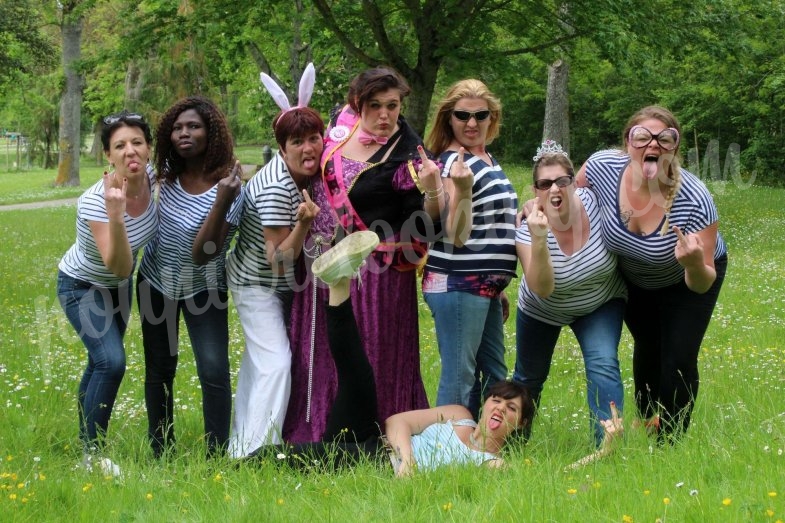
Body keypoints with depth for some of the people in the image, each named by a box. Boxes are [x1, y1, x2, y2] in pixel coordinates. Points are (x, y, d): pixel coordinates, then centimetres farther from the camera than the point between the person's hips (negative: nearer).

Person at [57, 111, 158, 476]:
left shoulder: (151, 178, -21)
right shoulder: (95, 202, -37)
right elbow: (120, 267, -41)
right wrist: (116, 216, -54)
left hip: (118, 285, 6)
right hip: (83, 286, -6)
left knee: (102, 362, 19)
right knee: (111, 362, -20)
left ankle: (88, 439, 37)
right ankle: (92, 452, -3)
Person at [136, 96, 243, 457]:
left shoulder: (227, 187, -24)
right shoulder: (167, 174, -9)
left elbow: (203, 254, -31)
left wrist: (222, 203, -42)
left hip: (202, 289, -4)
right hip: (156, 282, 5)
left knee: (214, 371, -15)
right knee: (159, 370, 11)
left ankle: (217, 455, -5)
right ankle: (160, 452, 23)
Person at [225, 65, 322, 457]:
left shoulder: (307, 172, -8)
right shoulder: (276, 189, -32)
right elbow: (279, 261, -31)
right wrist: (304, 223, -43)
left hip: (282, 284, 9)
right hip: (257, 284, -9)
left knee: (259, 359, 17)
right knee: (275, 362, -17)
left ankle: (243, 443, 29)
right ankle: (256, 452, -14)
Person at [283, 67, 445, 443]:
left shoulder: (407, 155, -15)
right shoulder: (344, 122, 2)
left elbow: (422, 227, -18)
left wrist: (432, 190, -34)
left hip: (373, 274, -6)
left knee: (370, 362, -1)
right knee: (320, 358, 14)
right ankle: (312, 436, 25)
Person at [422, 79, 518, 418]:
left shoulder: (486, 160, 14)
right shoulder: (454, 163, -13)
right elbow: (456, 236, -20)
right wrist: (462, 190, -35)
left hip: (484, 285, 10)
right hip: (458, 285, -10)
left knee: (494, 375, 16)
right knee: (459, 377, -6)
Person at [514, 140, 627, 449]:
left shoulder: (594, 203, -29)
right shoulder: (528, 228, -31)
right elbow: (542, 288, -41)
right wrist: (539, 240, -54)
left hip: (600, 305, 0)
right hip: (543, 311, 0)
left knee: (603, 364, -23)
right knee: (529, 377, 15)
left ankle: (610, 444, -23)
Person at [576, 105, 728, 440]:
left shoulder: (694, 200, -39)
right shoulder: (602, 167, -33)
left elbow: (702, 285, -32)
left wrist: (694, 265, -52)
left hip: (686, 281, -3)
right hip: (634, 279, 3)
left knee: (678, 360, -9)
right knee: (647, 350, 19)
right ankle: (646, 428, 41)